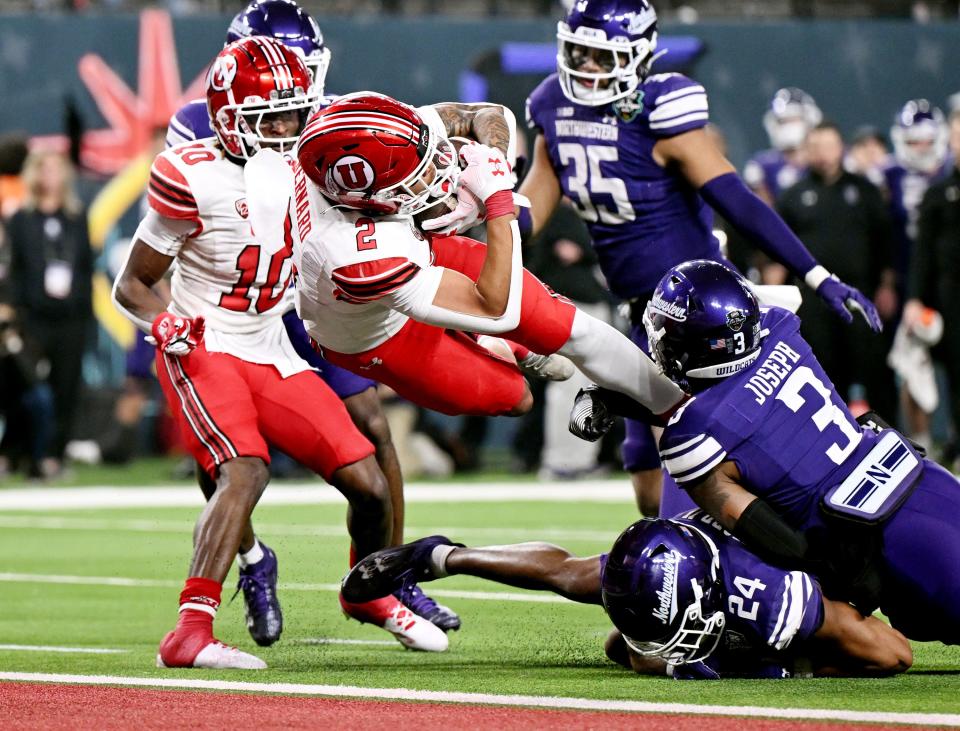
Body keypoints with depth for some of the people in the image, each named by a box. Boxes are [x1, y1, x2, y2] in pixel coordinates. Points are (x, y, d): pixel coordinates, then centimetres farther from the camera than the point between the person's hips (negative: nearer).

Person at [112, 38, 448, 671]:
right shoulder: (194, 178, -15)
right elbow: (132, 286, -6)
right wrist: (164, 322, -26)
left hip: (275, 357, 6)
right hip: (205, 352, -6)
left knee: (369, 484, 0)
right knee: (246, 472, -31)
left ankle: (371, 593, 31)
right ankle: (190, 635, -35)